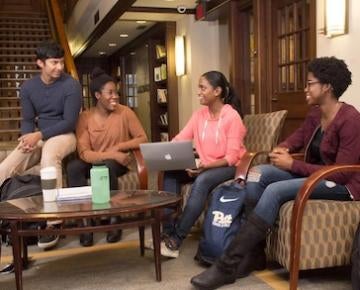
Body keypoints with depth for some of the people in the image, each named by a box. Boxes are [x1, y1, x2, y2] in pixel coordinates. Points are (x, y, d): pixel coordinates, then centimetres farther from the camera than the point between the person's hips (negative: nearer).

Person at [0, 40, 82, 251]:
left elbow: (69, 122, -14)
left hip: (63, 135, -5)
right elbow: (27, 119, 7)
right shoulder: (28, 87, 5)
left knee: (49, 155, -40)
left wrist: (39, 135, -23)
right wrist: (27, 137, -17)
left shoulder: (71, 85, -11)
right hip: (37, 137, 5)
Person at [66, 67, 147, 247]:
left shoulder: (125, 112, -6)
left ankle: (114, 218, -19)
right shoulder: (85, 117, -6)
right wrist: (112, 154, -29)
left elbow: (143, 139, -2)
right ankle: (85, 220, -23)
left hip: (117, 163, -1)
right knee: (73, 168, -30)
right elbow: (84, 153, -15)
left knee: (107, 167, -36)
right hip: (94, 162, 1)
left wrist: (119, 147, -15)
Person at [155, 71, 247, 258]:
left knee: (202, 181, -35)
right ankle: (167, 231, -16)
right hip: (205, 166, 6)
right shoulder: (199, 114, 4)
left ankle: (177, 238, -27)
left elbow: (231, 157, -19)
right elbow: (179, 139, -5)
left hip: (229, 167, -6)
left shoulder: (232, 116, -14)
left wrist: (206, 166, -34)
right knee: (170, 174, -16)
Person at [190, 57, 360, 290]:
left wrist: (292, 164, -23)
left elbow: (341, 173, -25)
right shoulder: (315, 113, 4)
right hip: (314, 173, 8)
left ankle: (228, 265, -27)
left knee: (275, 191, -30)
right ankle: (251, 252, -15)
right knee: (258, 174, -13)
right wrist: (283, 148, -7)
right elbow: (300, 136, 19)